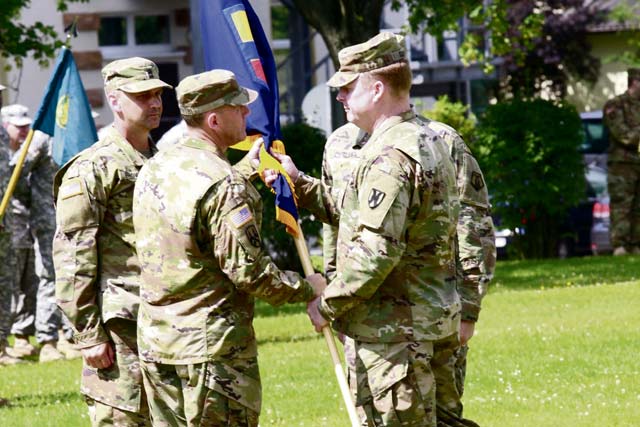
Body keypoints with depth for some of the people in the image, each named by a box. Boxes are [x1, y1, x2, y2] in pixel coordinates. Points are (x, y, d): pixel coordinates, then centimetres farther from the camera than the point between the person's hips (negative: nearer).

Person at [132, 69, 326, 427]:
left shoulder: (154, 170, 8)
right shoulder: (226, 186, -18)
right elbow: (248, 270, -19)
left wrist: (247, 170, 32)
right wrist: (306, 289, -4)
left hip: (155, 344, 8)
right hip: (211, 348, -8)